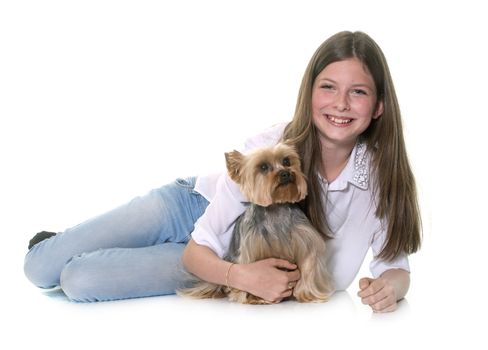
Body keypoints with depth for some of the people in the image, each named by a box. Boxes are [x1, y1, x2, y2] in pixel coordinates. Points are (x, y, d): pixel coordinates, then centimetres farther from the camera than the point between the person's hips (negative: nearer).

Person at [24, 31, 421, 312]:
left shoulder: (382, 173, -23)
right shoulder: (268, 148, -27)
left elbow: (395, 262, -13)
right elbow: (199, 250, -21)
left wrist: (389, 285, -37)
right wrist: (242, 276, -42)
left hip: (235, 260, 1)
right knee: (39, 268, -6)